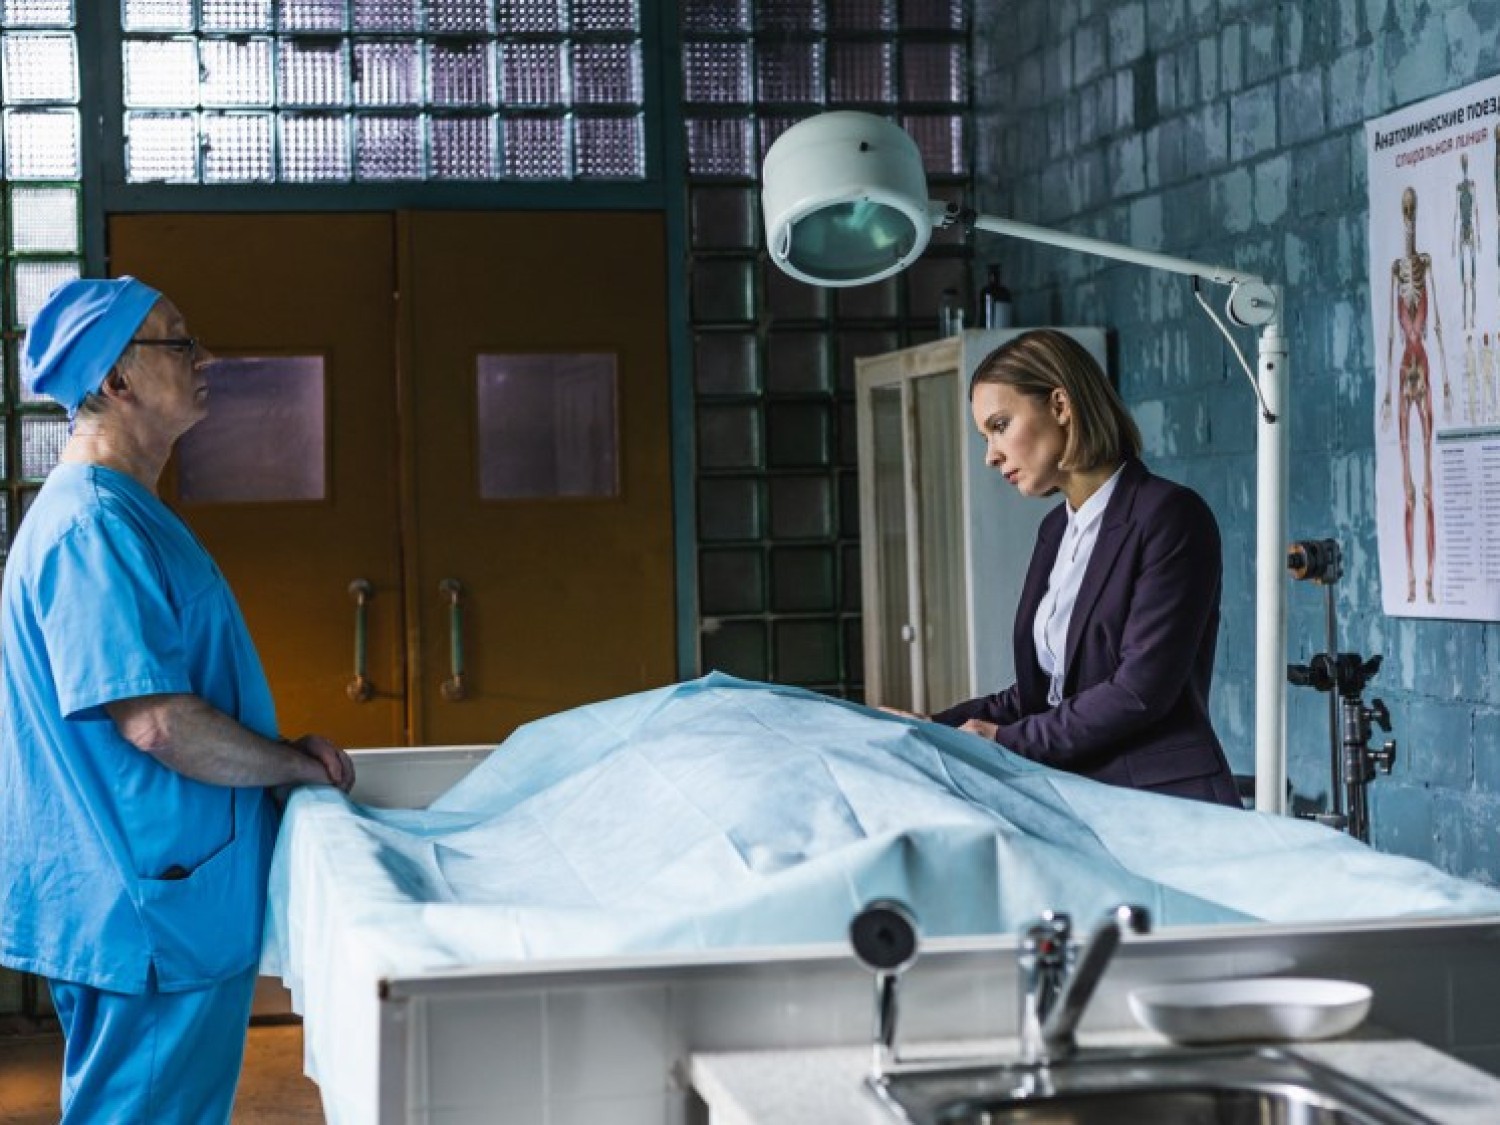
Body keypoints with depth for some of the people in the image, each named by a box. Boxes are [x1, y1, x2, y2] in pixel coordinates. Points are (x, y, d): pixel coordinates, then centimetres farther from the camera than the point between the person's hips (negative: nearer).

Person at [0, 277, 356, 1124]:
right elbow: (153, 719, -25)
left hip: (169, 895, 10)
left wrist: (284, 753, 12)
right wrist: (294, 764, -11)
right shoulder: (90, 525, -20)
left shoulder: (119, 513, 14)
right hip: (148, 905, -10)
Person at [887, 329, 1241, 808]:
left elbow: (1140, 691, -16)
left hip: (1163, 797, -7)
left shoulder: (1170, 516, -9)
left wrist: (1007, 740, -11)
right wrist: (936, 727, 6)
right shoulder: (1056, 530, 16)